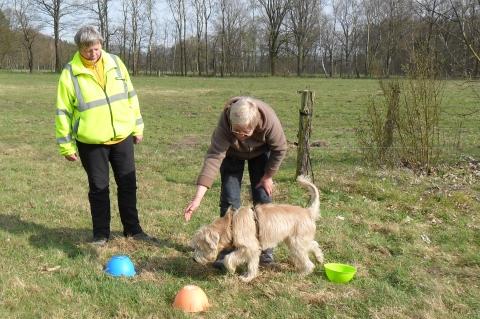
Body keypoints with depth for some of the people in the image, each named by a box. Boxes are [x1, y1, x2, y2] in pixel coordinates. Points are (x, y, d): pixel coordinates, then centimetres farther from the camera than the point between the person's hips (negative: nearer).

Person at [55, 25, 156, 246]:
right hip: (91, 142, -3)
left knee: (128, 185, 10)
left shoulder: (115, 63, 2)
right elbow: (63, 112, -5)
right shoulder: (70, 73, -8)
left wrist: (137, 127, 10)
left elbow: (130, 96, 10)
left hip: (122, 137, 3)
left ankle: (133, 229, 25)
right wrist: (66, 145, -6)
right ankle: (101, 234, 20)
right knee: (98, 188, 6)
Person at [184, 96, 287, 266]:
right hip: (232, 152, 0)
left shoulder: (269, 119, -40)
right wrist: (198, 198, -51)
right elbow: (213, 157, -45)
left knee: (262, 196, -3)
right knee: (229, 198, -8)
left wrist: (268, 176, -13)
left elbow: (280, 149, -22)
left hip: (261, 151, 1)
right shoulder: (224, 123, -41)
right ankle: (227, 248, 1)